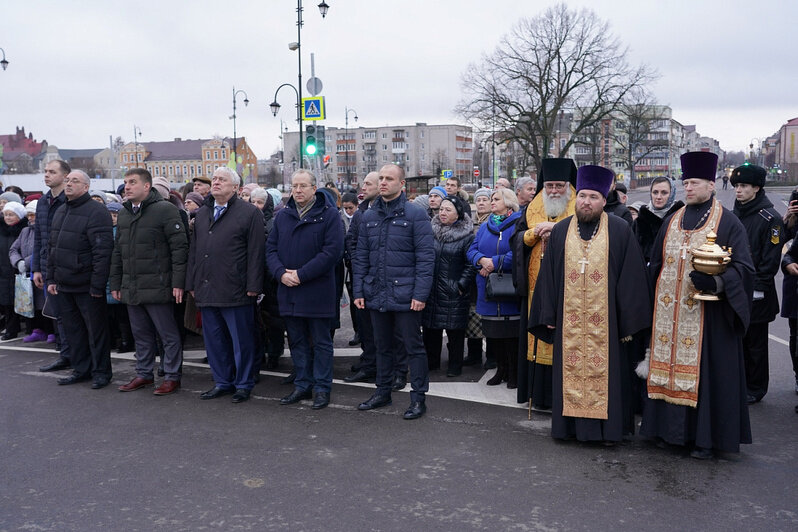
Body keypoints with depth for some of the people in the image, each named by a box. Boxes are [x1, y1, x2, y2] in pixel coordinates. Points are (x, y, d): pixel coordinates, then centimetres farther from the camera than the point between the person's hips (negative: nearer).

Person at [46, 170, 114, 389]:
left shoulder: (96, 211, -13)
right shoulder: (60, 212, 14)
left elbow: (102, 251, -18)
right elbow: (52, 248, 20)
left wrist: (97, 285, -21)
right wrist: (51, 278, 15)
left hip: (87, 287, -8)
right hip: (64, 285, 8)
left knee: (96, 330, 2)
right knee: (73, 329, 14)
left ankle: (101, 371, 13)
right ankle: (81, 369, 26)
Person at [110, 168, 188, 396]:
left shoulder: (165, 209, -9)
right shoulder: (123, 213, 15)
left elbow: (179, 247, -12)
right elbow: (117, 252, 21)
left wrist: (178, 282, -16)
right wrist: (116, 284, 17)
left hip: (157, 287, -7)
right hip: (131, 289, 7)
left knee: (168, 334, 2)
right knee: (141, 334, 16)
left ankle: (172, 377, 12)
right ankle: (144, 374, 28)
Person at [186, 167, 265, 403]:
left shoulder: (249, 213, -3)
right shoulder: (201, 214, 16)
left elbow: (256, 252, -8)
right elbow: (193, 251, 19)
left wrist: (253, 286, -13)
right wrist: (192, 284, 13)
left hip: (235, 291, -6)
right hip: (207, 290, 6)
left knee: (241, 341, 3)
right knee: (214, 339, 13)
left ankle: (243, 384, 16)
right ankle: (222, 382, 26)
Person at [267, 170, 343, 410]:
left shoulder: (328, 215, -6)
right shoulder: (282, 216, 11)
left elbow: (333, 251, -14)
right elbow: (271, 248, 9)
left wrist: (301, 274, -17)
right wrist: (281, 273, -10)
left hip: (318, 291, -5)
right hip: (288, 291, 5)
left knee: (321, 341, 5)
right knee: (297, 341, 14)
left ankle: (322, 388, 14)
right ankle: (302, 385, 25)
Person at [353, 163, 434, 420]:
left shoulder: (415, 214, -6)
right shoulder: (369, 216, 10)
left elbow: (425, 256, -10)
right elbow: (360, 256, 12)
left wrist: (420, 293, -16)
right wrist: (358, 290, 5)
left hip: (405, 295, -5)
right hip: (376, 294, 5)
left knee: (414, 346, 3)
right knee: (382, 346, 17)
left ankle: (418, 397, 14)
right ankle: (383, 391, 31)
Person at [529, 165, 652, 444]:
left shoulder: (620, 231, 1)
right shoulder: (560, 231, 9)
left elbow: (632, 277, -1)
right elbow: (548, 275, 9)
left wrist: (629, 320, -6)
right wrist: (549, 315, 4)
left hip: (605, 319, -2)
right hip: (569, 321, 3)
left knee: (605, 373, 3)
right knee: (570, 371, 8)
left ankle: (609, 427, 15)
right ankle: (571, 425, 19)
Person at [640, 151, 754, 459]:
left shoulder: (728, 223, -2)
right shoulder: (672, 221, 12)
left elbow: (743, 268, -6)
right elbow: (655, 265, 17)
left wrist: (715, 281, -23)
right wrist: (651, 301, 10)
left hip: (707, 315, -4)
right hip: (669, 313, 5)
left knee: (704, 371, -1)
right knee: (669, 367, 7)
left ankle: (705, 437, 10)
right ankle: (669, 428, 18)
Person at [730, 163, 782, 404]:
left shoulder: (770, 219, -9)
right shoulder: (733, 216, 11)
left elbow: (771, 260, -12)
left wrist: (756, 289, -15)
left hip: (756, 295, -6)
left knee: (755, 343, 5)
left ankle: (755, 389, 17)